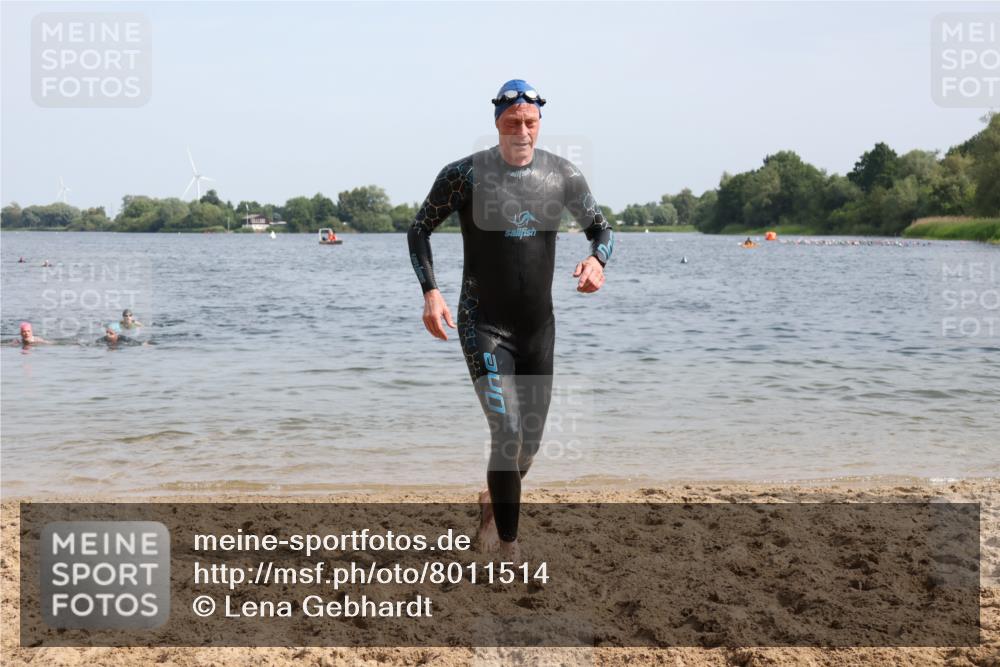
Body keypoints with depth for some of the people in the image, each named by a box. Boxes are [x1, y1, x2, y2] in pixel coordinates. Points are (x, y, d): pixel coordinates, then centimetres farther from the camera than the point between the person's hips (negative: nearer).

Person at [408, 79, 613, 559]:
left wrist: (597, 259, -13)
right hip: (483, 325, -4)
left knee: (531, 442, 12)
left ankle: (492, 503, 42)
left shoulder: (562, 175, 0)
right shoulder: (465, 174, -9)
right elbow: (419, 230, 1)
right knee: (507, 433, -16)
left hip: (539, 325, 4)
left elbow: (602, 228, 11)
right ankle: (509, 547, -4)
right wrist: (430, 292, -13)